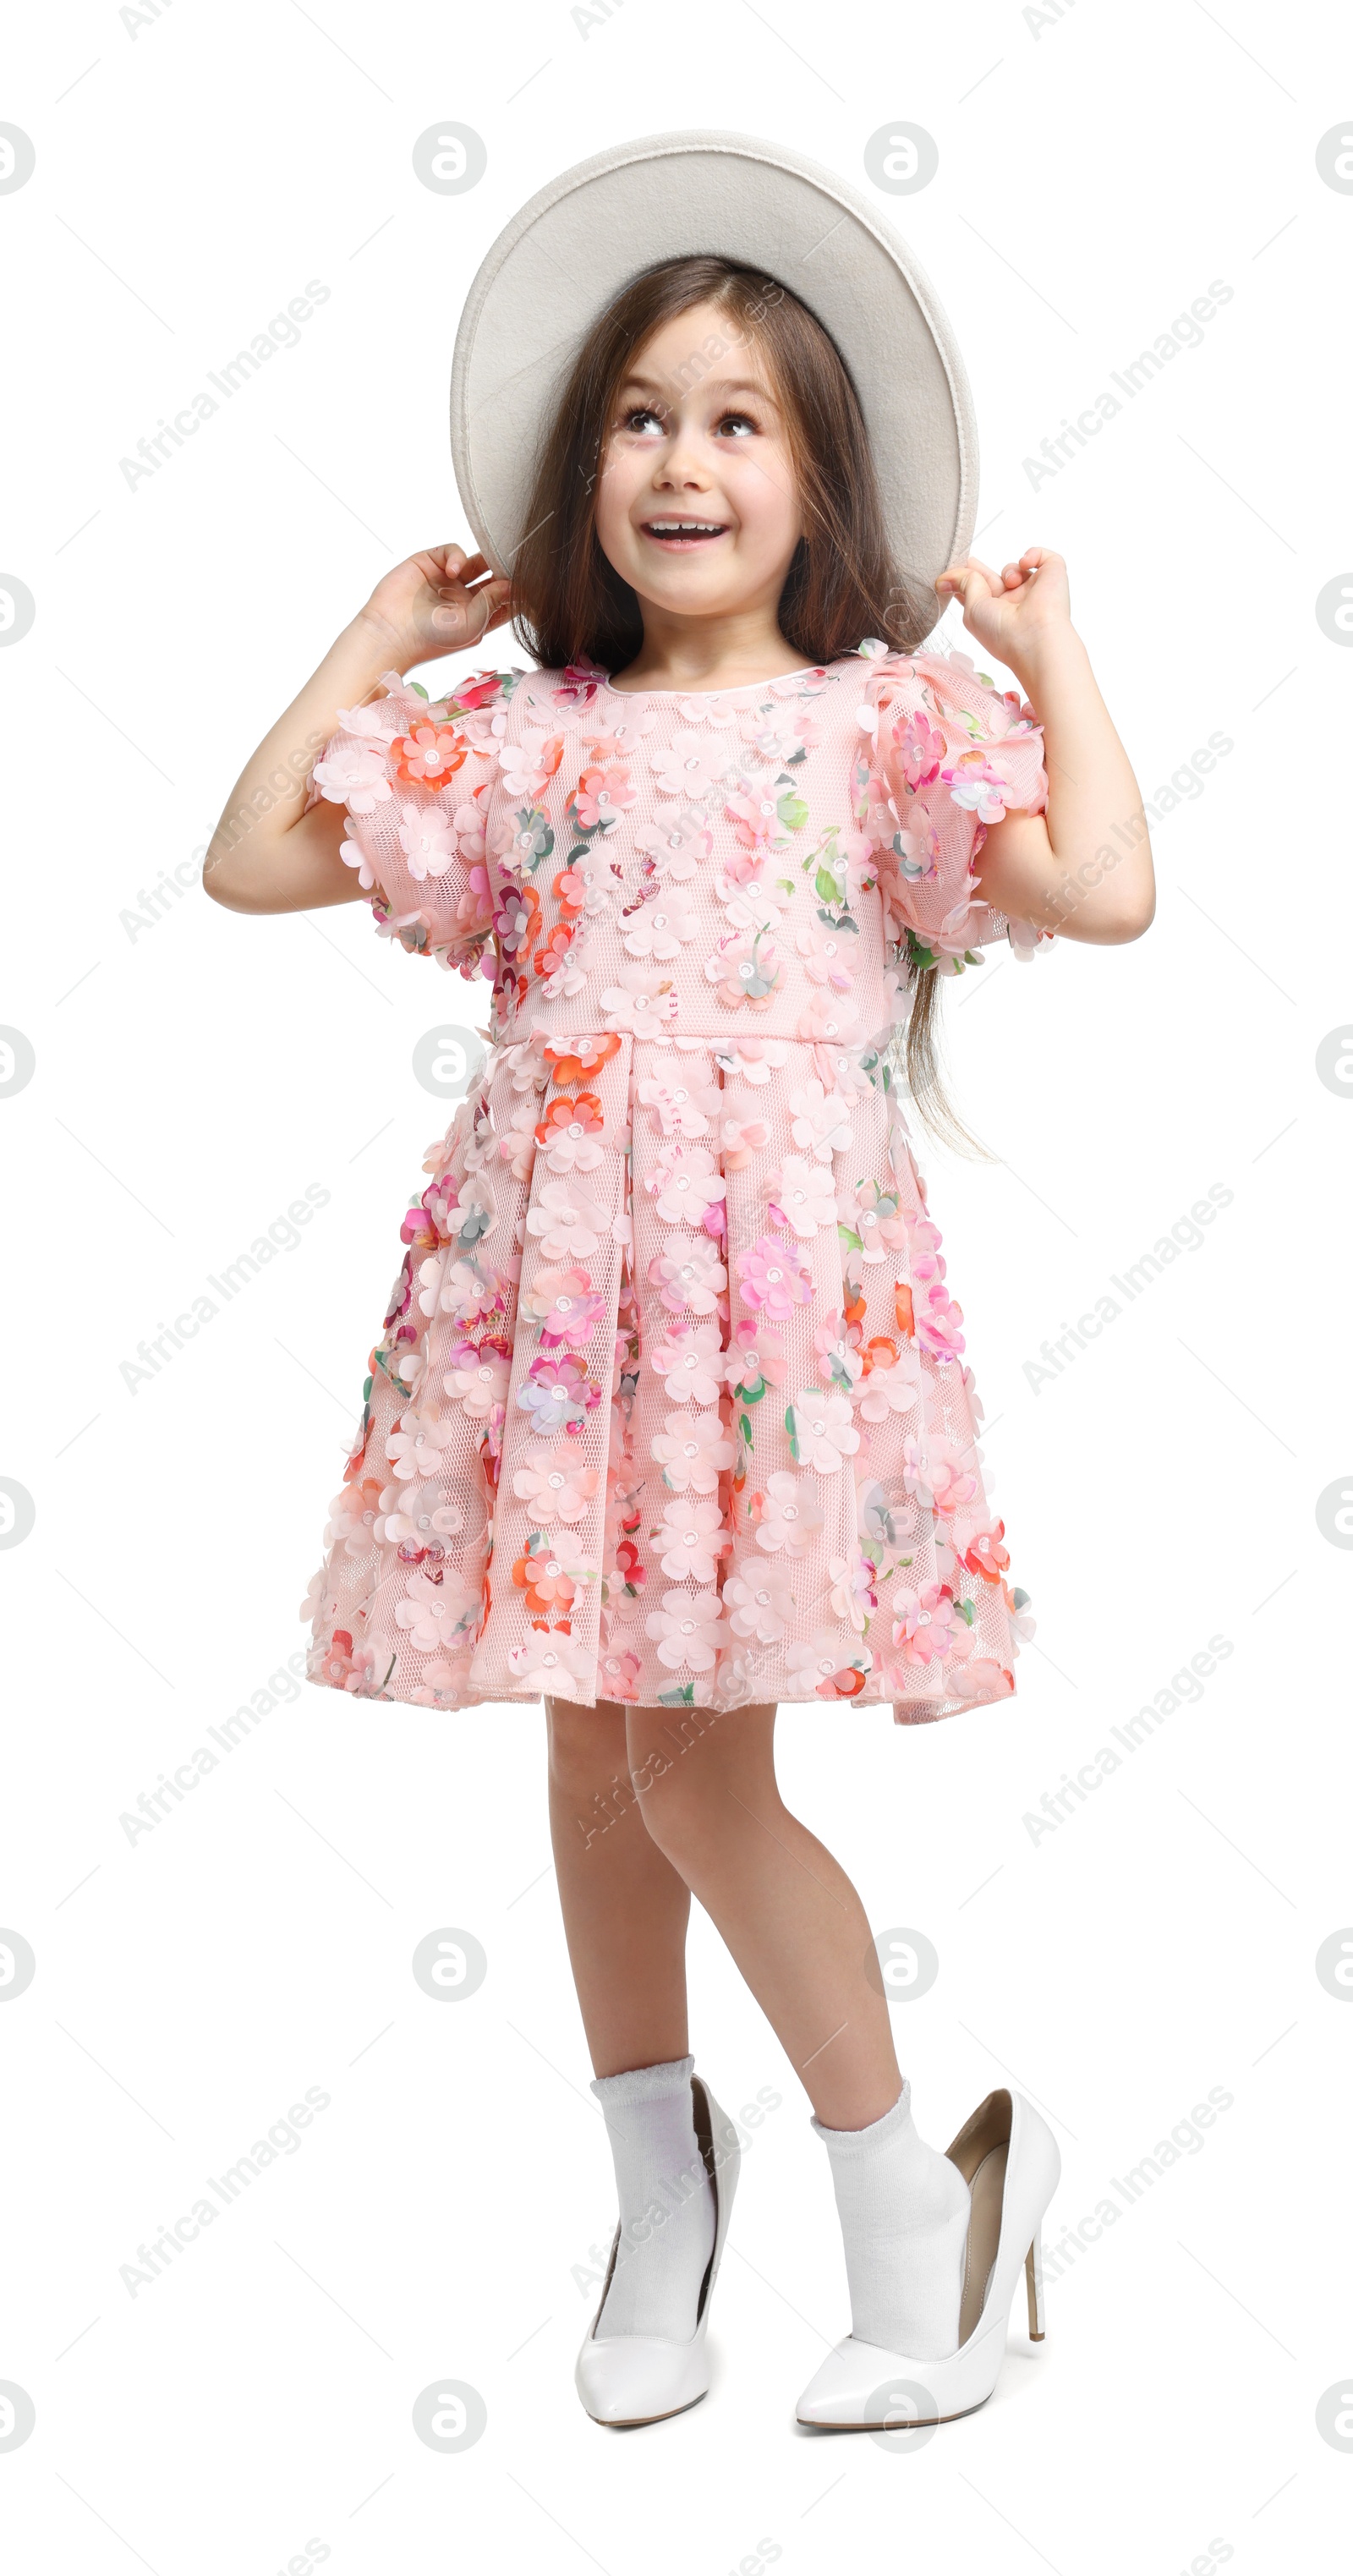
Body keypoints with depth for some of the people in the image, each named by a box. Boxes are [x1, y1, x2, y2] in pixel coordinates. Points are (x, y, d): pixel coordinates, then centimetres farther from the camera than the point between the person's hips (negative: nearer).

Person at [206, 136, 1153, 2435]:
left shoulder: (884, 719, 2)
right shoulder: (523, 735, 11)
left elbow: (1105, 888, -11)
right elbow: (252, 860, 13)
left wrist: (1051, 650, -1)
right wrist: (385, 636, 15)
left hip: (778, 1272, -4)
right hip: (553, 1278, 4)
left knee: (694, 1761, -6)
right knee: (590, 1736, 11)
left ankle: (911, 2194, 14)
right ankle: (659, 2189, 29)